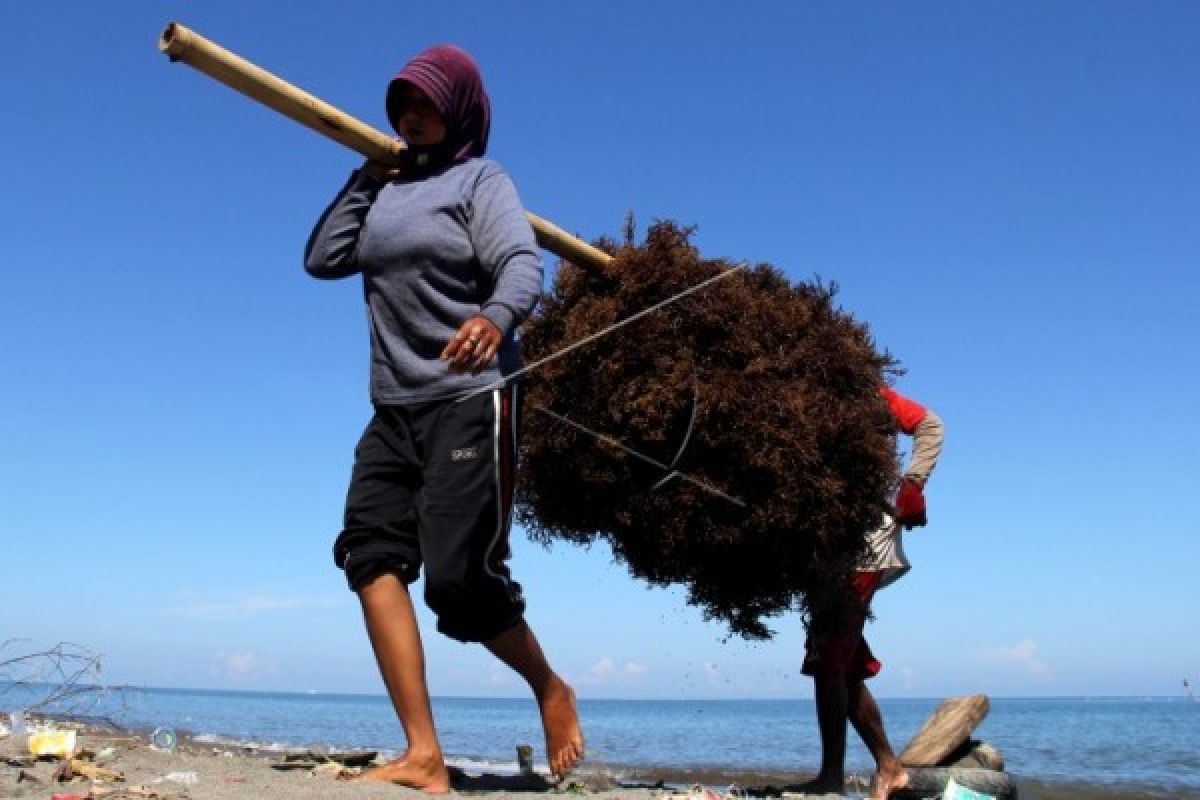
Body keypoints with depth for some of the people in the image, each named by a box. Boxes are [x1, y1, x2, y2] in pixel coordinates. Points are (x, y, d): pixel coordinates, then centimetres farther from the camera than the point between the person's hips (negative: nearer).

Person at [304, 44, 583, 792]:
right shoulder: (388, 190, 20)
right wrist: (365, 177, 11)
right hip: (394, 410, 7)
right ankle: (423, 757, -15)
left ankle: (552, 690, 15)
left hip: (470, 402, -6)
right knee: (371, 551, -13)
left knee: (459, 577, -14)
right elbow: (322, 259, 13)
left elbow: (523, 264, -15)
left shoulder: (481, 180, 2)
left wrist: (496, 317, -37)